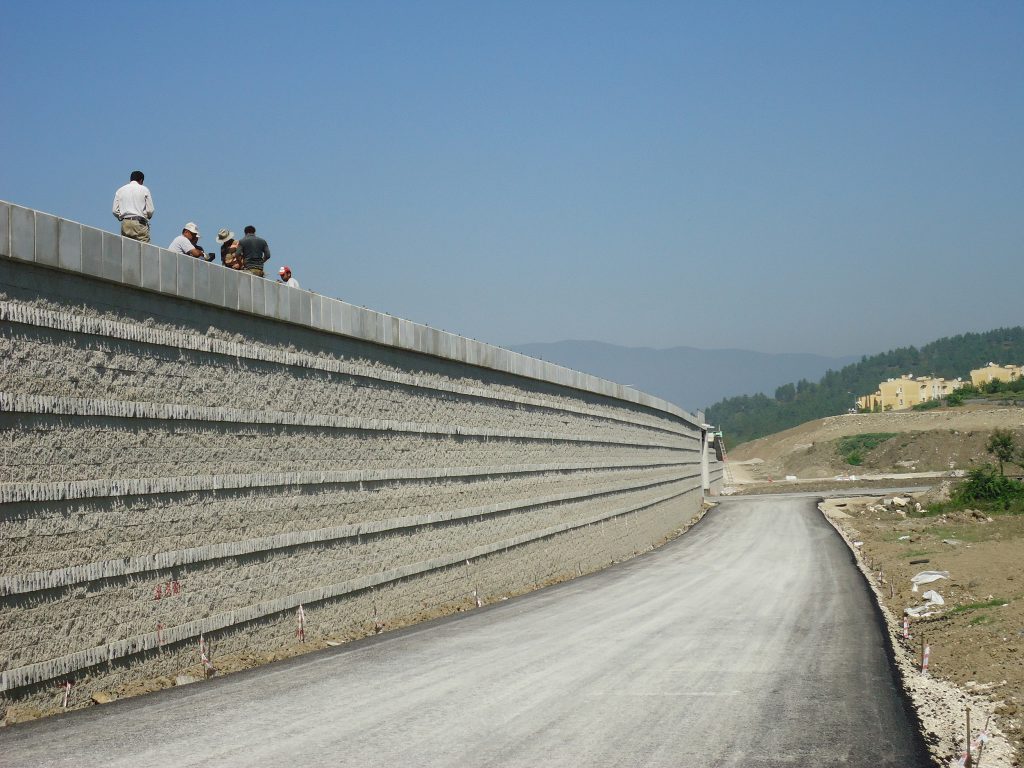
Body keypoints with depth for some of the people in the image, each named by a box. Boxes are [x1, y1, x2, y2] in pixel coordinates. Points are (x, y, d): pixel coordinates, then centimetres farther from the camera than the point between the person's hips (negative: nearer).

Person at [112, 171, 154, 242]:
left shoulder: (120, 190, 12)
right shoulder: (144, 189, 4)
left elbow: (115, 211, 6)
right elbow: (150, 210, 0)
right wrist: (146, 217, 20)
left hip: (125, 223, 3)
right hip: (140, 223, -3)